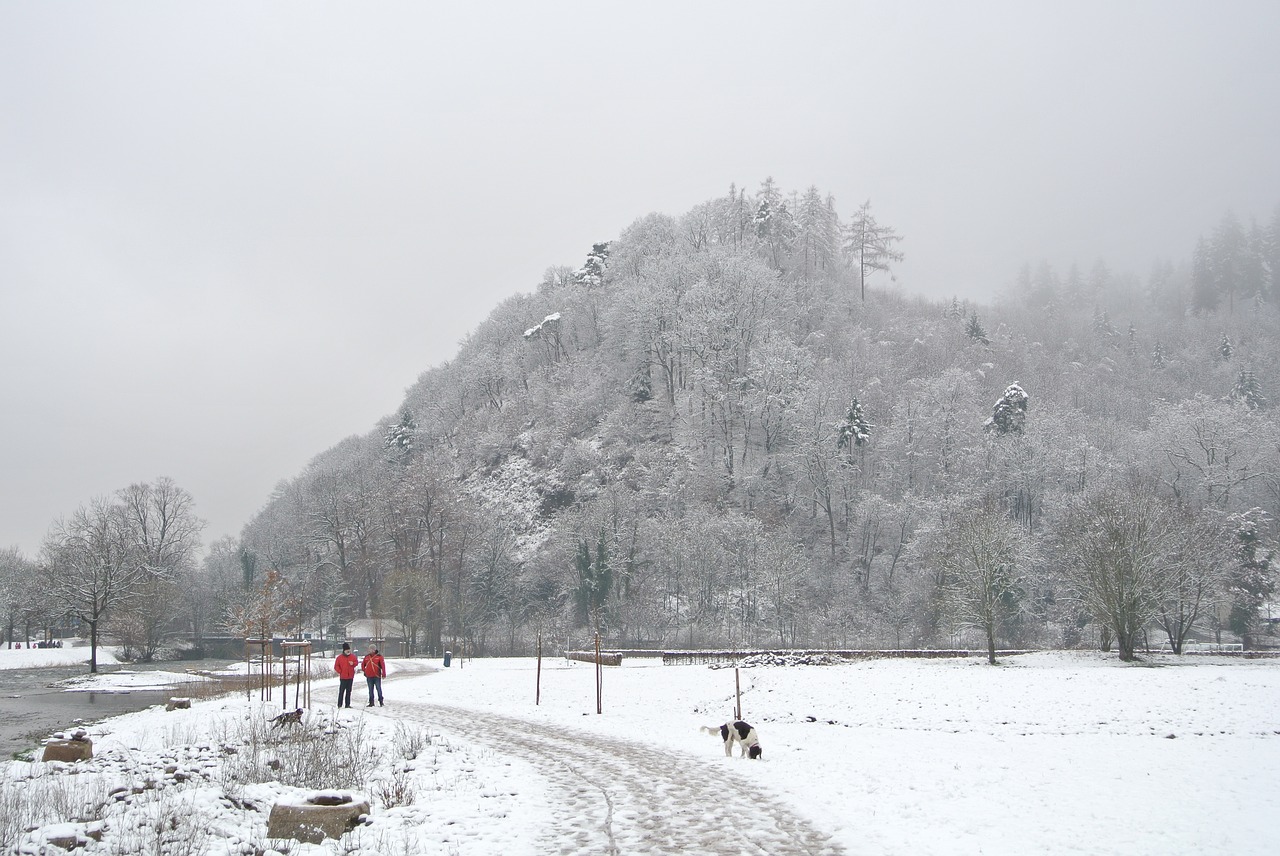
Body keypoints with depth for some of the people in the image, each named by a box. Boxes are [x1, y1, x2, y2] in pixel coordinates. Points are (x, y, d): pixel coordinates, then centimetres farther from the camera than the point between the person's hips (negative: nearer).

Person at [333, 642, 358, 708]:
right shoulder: (340, 657, -3)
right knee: (341, 690, -3)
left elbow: (356, 662, 12)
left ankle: (347, 704, 13)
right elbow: (336, 666, 1)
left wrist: (353, 663, -9)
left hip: (350, 676, 3)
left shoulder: (353, 656, 5)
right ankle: (339, 704, 2)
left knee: (349, 691, 8)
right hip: (343, 677, -3)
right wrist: (340, 672, -8)